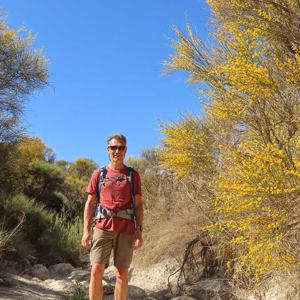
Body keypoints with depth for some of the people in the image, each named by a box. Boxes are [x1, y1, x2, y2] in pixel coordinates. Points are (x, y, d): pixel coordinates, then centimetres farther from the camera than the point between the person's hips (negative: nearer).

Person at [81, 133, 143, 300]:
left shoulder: (133, 175, 9)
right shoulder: (98, 174, 10)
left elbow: (138, 204, 6)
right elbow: (90, 203, 9)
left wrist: (139, 231, -3)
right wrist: (86, 230, -1)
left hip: (126, 229, 0)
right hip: (102, 227, 0)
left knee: (122, 273, 4)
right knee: (96, 271, -6)